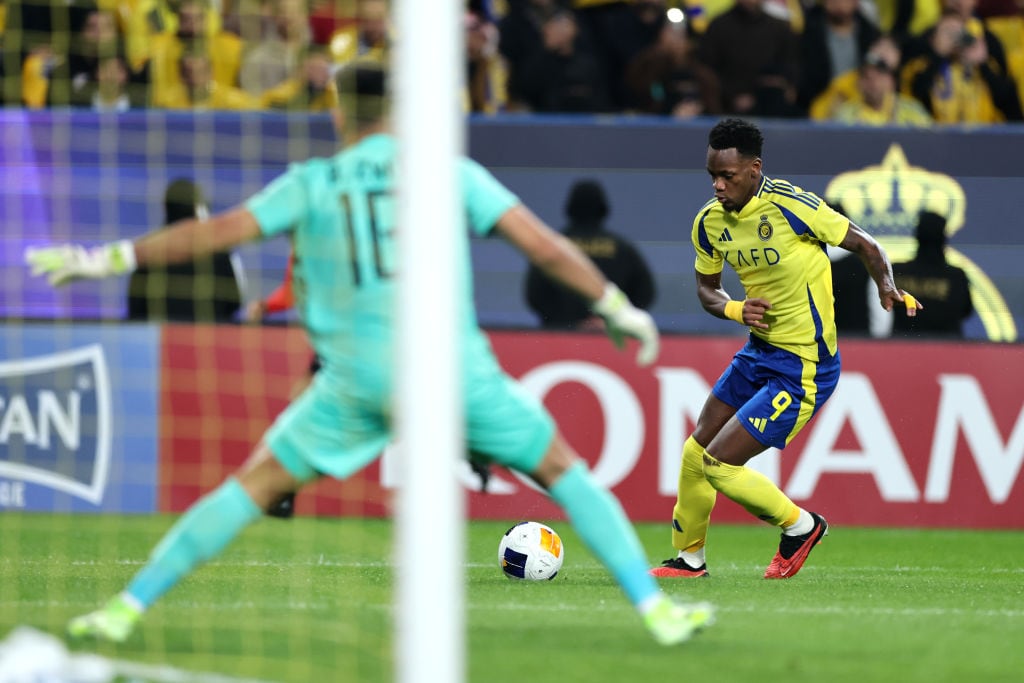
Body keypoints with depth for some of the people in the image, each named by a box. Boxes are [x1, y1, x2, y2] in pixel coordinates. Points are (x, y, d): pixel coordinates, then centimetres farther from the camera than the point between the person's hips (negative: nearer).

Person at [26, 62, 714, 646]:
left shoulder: (311, 184, 8)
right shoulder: (451, 172, 8)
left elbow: (214, 233, 6)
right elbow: (544, 244, 5)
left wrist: (106, 259, 13)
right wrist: (619, 307, 15)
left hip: (357, 376, 0)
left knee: (256, 483, 11)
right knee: (565, 473, 16)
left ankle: (129, 605, 6)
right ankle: (655, 608, 12)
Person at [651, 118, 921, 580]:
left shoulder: (790, 206, -22)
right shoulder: (710, 221, -2)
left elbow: (865, 246, -12)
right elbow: (706, 289, 14)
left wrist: (887, 290, -29)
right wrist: (735, 309, -8)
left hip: (802, 370, -8)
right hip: (759, 353, 8)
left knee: (718, 465, -10)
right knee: (695, 453, 13)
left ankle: (800, 526, 14)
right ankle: (689, 557, 34)